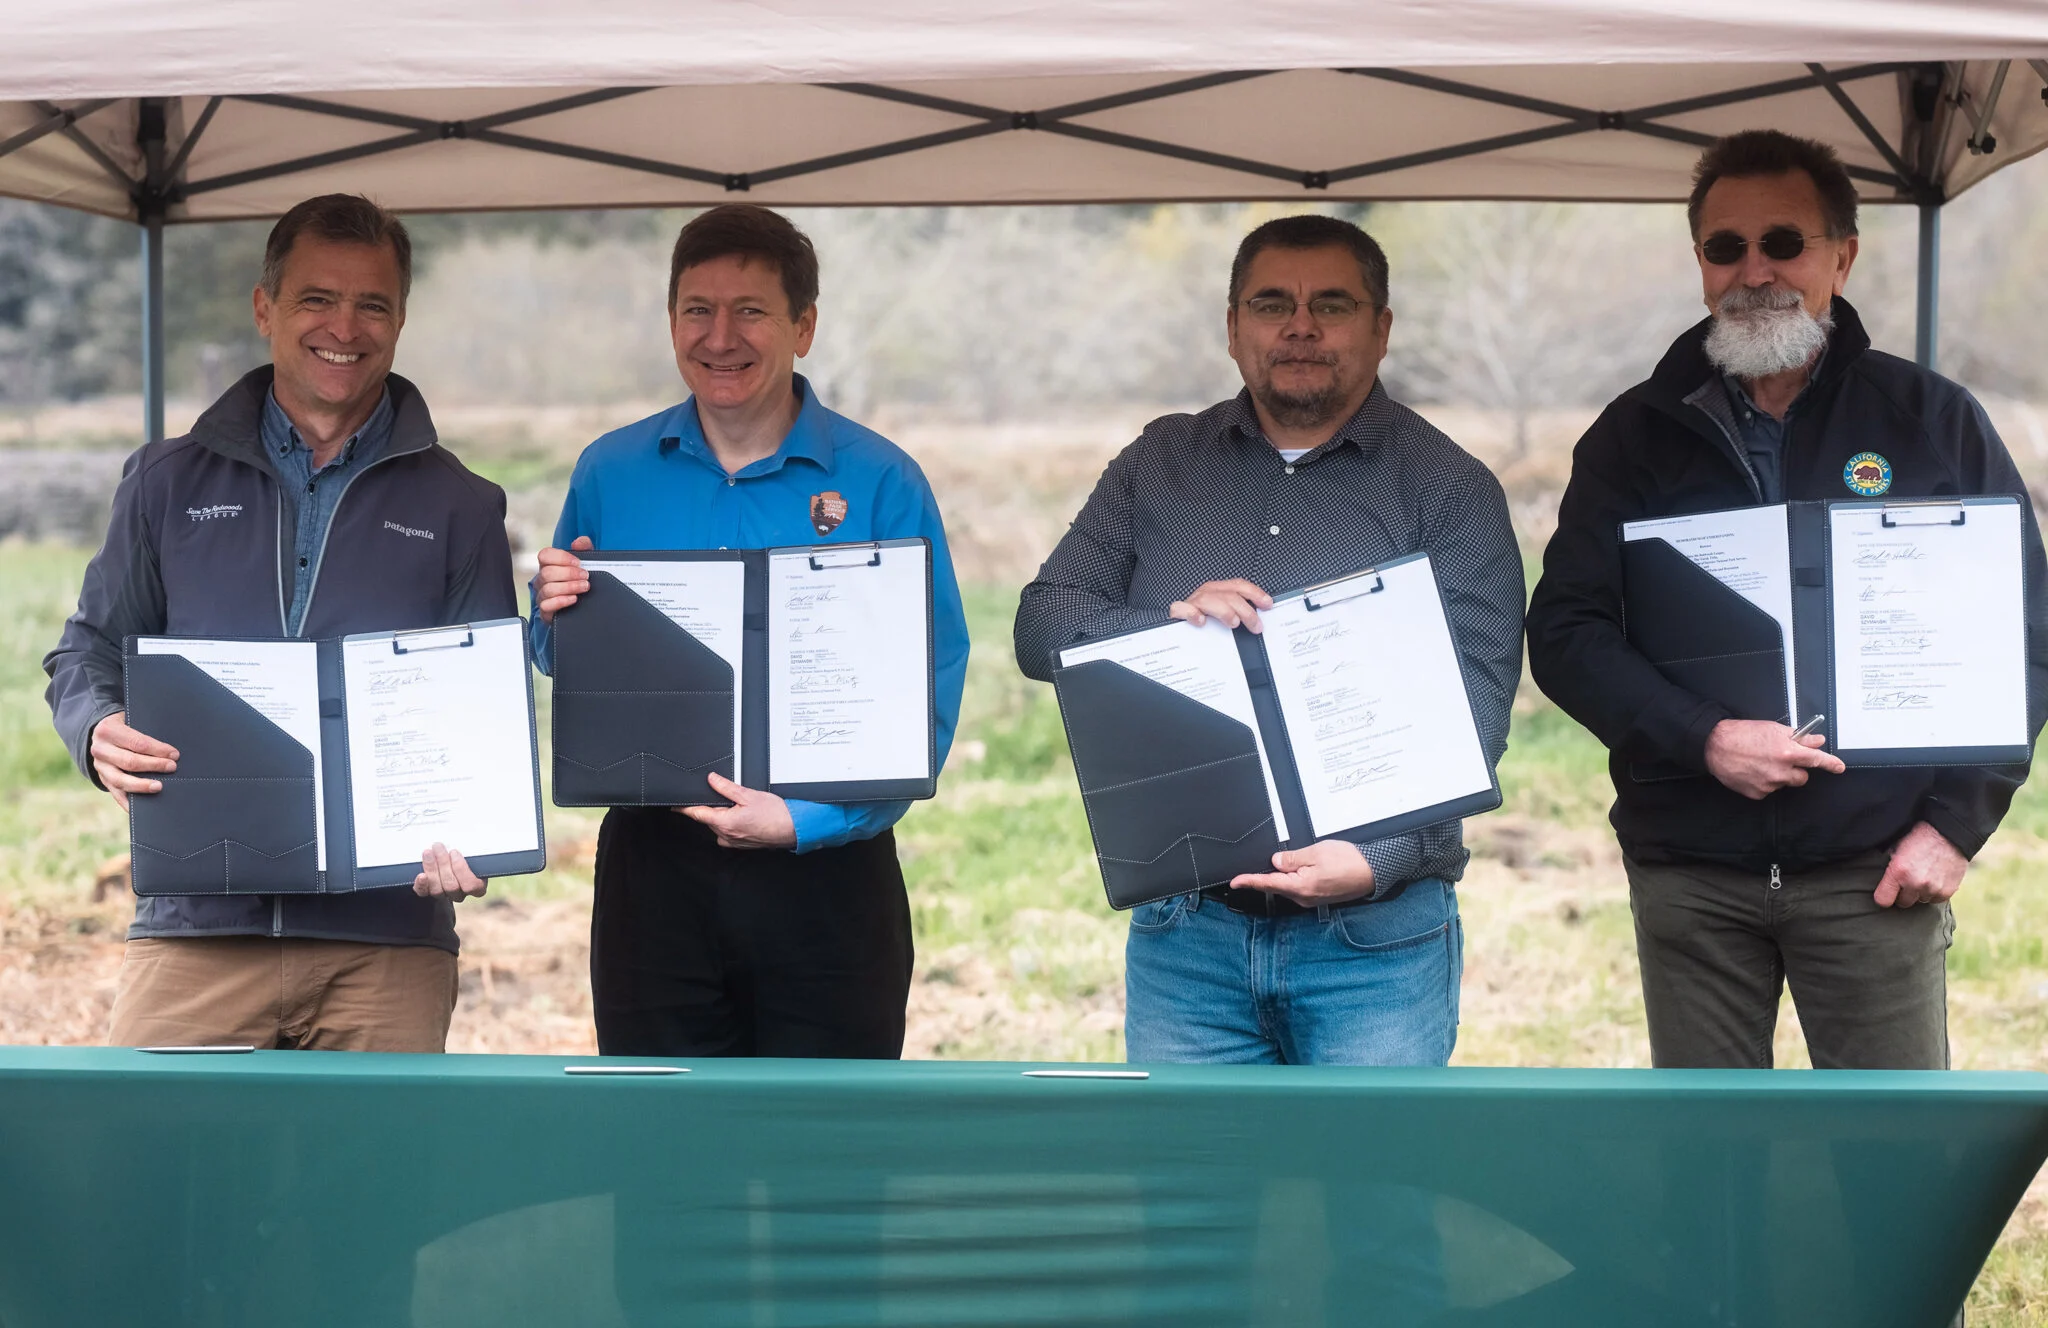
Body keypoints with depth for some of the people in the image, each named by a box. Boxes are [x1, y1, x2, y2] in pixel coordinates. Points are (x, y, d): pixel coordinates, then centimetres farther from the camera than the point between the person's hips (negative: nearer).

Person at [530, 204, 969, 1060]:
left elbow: (931, 691, -8)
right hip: (655, 868, 2)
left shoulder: (881, 484, -4)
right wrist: (559, 614, -7)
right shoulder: (609, 475, 7)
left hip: (828, 867, -2)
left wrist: (810, 820, -20)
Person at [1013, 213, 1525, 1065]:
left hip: (1377, 934, -3)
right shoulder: (1160, 466, 13)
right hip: (1184, 930, 3)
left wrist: (1375, 860, -23)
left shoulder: (1448, 490, 2)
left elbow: (1470, 717, -7)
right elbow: (1042, 627, 8)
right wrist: (1169, 626, -14)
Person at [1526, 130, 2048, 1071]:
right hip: (1688, 876, 2)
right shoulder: (1639, 435, 7)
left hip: (1873, 872, -2)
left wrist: (1958, 820, -5)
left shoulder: (1934, 420, 3)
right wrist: (1701, 739, -15)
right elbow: (1563, 633, 1)